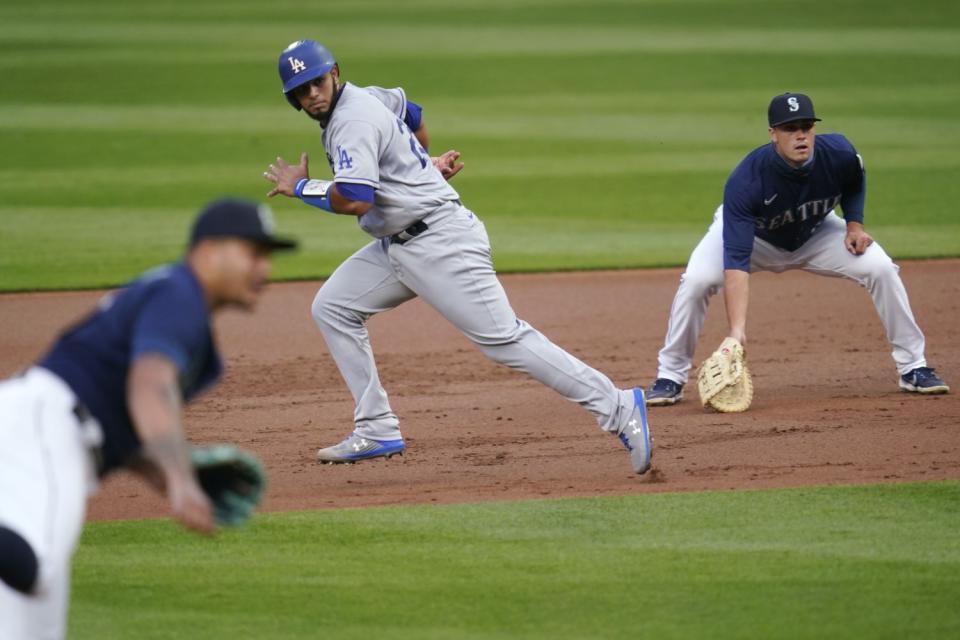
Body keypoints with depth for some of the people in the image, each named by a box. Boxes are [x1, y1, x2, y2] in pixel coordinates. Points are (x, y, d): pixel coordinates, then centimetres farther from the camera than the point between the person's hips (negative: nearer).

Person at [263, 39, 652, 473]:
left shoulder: (354, 120, -17)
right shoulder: (365, 97, 13)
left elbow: (355, 200, -27)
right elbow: (411, 113, 33)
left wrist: (301, 188, -12)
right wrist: (421, 160, 46)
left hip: (439, 242, -11)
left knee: (502, 339, -13)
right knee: (331, 308, 8)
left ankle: (617, 408, -12)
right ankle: (377, 431, 7)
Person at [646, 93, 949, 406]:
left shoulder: (839, 154, -29)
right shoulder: (746, 180, -40)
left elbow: (854, 182, 1)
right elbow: (736, 259, -44)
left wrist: (854, 224, -16)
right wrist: (737, 330, -52)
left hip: (814, 233, 3)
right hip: (754, 236, -3)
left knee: (881, 268, -15)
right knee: (696, 280, -28)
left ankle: (913, 368, 1)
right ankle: (670, 378, -9)